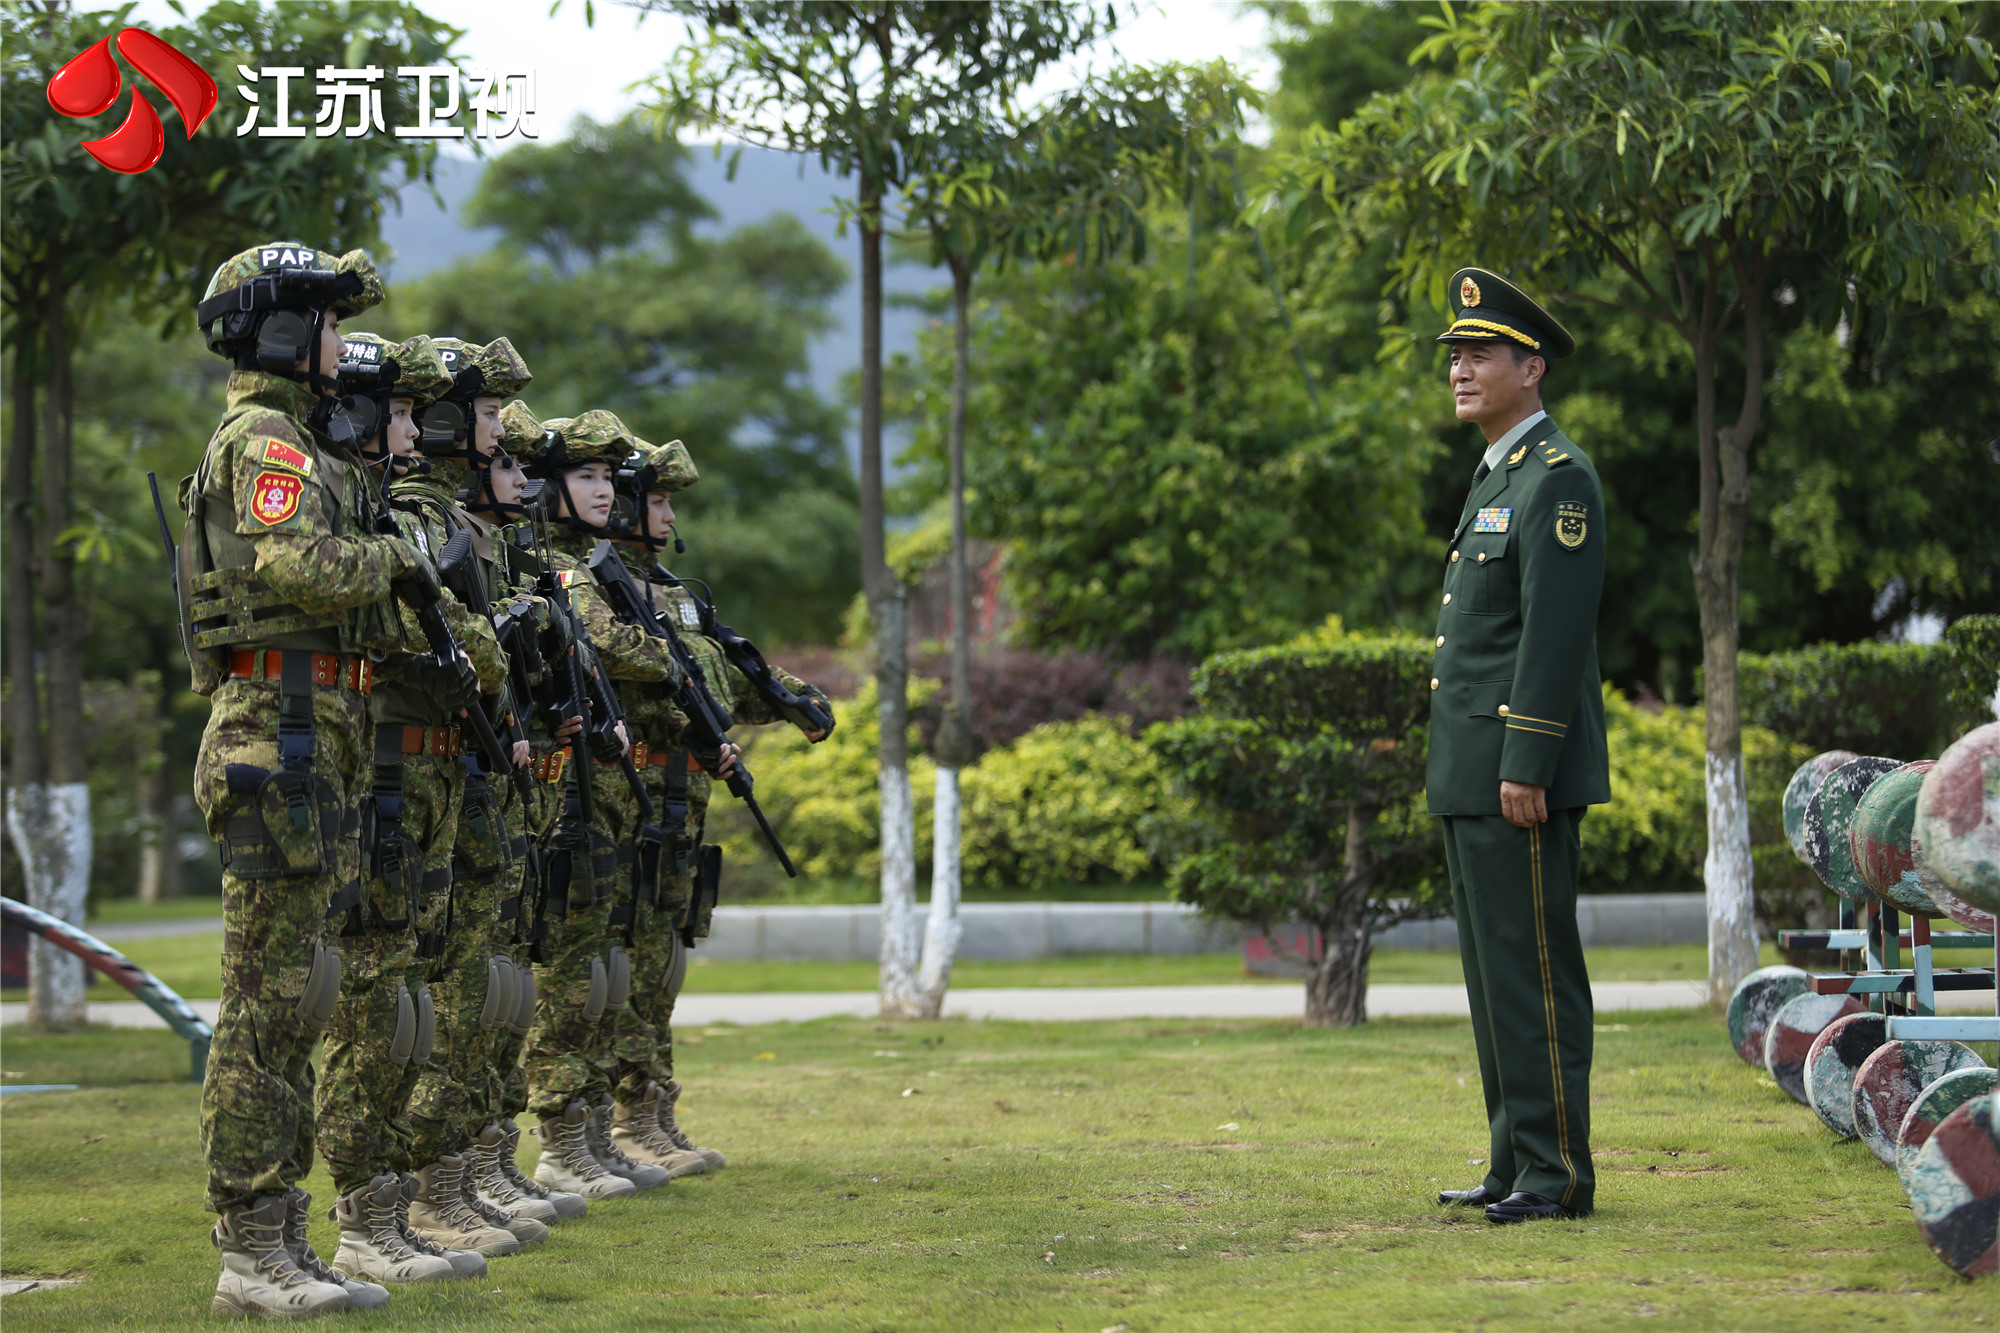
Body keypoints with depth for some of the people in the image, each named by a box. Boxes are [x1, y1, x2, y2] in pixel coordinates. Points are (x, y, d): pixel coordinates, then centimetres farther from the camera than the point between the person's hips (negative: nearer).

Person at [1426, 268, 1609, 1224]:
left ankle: (1557, 1173, -4)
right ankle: (1517, 1168, 17)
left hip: (1520, 773, -10)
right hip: (1472, 777, 10)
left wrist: (1525, 769, -23)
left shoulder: (1558, 478, -11)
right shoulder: (1495, 478, 20)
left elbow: (1557, 630, -19)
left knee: (1532, 970, -8)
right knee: (1495, 973, 12)